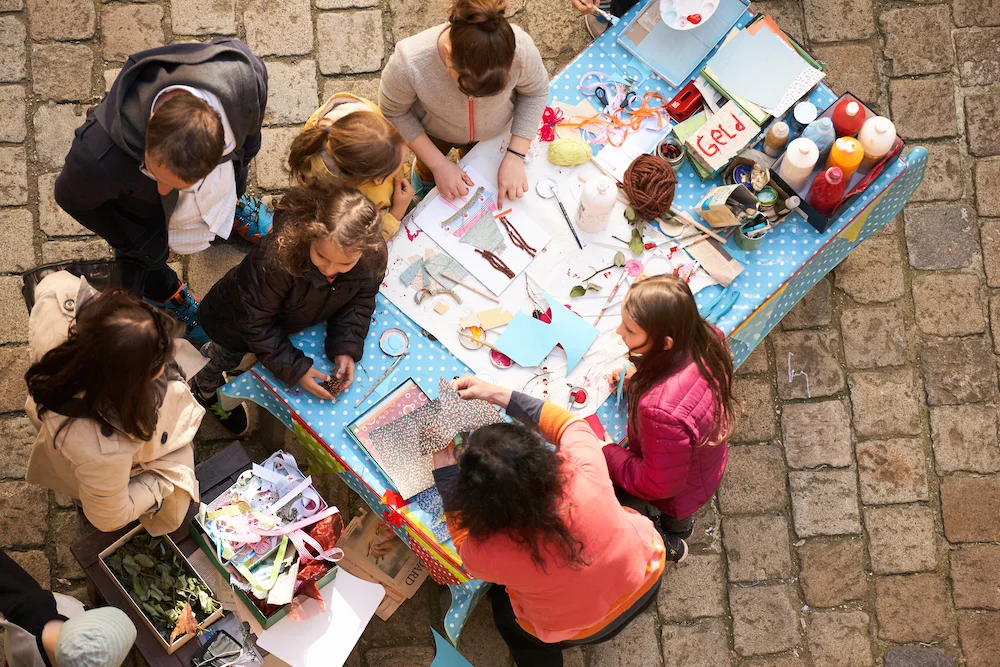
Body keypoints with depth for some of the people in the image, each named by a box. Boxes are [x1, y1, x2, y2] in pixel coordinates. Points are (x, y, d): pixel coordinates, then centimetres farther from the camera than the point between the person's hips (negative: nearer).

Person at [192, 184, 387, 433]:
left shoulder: (372, 259, -35)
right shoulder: (276, 258, -49)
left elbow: (358, 303, -15)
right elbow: (254, 322, -35)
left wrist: (346, 349, -29)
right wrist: (294, 368, -36)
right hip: (233, 319, -4)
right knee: (227, 356, 28)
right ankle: (206, 389, 62)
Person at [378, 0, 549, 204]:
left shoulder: (520, 48, -41)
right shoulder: (409, 63, -44)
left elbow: (536, 92, -18)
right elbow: (393, 113, -22)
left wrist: (515, 157, -25)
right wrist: (439, 164, -24)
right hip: (432, 130, -1)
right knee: (429, 167, 30)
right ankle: (424, 175, 64)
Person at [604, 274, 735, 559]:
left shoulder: (661, 410, -51)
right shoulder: (705, 338, -30)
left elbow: (659, 485, -31)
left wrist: (607, 453, -20)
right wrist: (641, 377, -10)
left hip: (676, 494, -6)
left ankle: (669, 545, 57)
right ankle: (681, 525, 70)